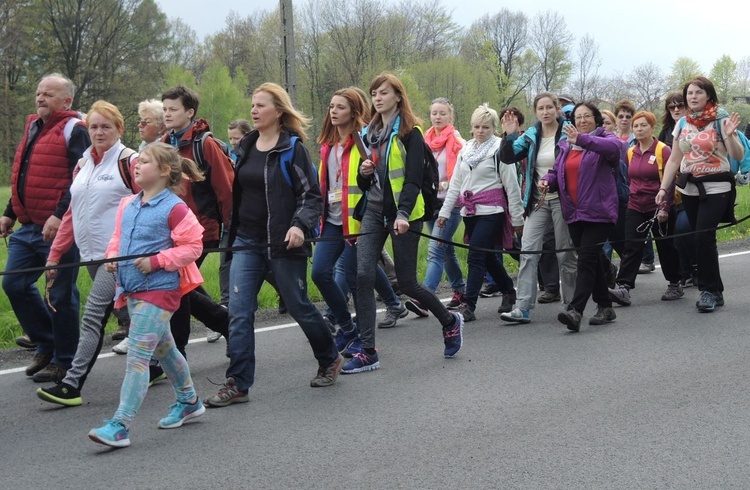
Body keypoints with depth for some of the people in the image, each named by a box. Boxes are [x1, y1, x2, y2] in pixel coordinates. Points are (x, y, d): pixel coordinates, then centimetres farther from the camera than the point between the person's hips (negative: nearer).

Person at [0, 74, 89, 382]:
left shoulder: (73, 130, -8)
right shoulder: (33, 127, 17)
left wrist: (59, 215, -25)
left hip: (58, 229, -8)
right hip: (28, 227, 8)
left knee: (60, 295, 0)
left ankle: (64, 361, 12)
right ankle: (46, 345, 22)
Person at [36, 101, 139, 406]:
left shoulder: (129, 161, -7)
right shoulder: (83, 165, 14)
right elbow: (72, 213, 16)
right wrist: (54, 254, 13)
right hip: (91, 254, 7)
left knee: (93, 316, -12)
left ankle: (72, 385, -13)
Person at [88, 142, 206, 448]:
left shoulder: (174, 208, -11)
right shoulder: (127, 206, 11)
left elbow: (192, 247, -11)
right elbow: (118, 239, 21)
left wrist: (157, 261, -18)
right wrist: (113, 258, 1)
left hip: (159, 289, -8)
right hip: (132, 291, 8)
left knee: (137, 356, -13)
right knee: (163, 349, 22)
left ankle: (120, 426, -14)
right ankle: (188, 401, 41)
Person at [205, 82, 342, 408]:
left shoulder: (292, 148, -8)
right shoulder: (247, 146, 10)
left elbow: (312, 194, -9)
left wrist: (300, 225, -25)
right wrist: (232, 232, 19)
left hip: (283, 244, -5)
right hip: (247, 242, 5)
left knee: (298, 306, 7)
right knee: (239, 312, -4)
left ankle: (329, 359, 31)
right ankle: (237, 384, -1)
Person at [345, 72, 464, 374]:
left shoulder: (410, 133, -4)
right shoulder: (369, 133, 14)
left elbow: (414, 178, -13)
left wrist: (404, 214, -26)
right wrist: (364, 173, -2)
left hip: (403, 214, -5)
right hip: (374, 212, 6)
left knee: (406, 283, -1)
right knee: (363, 275, -11)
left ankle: (450, 322, 27)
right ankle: (367, 352, -9)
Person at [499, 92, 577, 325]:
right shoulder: (531, 136, 6)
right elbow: (507, 157, 1)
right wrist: (509, 135, -15)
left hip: (562, 199, -4)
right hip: (537, 201, 4)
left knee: (566, 254, 5)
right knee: (528, 251, -5)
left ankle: (570, 305, 18)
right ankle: (523, 308, -7)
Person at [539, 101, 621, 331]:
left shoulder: (604, 139, -1)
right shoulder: (566, 145, 18)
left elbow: (613, 147, -25)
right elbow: (557, 171, 20)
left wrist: (582, 139, -38)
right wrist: (547, 181, -4)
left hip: (598, 211, -7)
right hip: (574, 213, 7)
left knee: (586, 261, -14)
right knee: (594, 260, 13)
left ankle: (575, 311, -22)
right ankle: (605, 307, 23)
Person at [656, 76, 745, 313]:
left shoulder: (720, 120, -6)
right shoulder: (682, 124, 9)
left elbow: (739, 156, -9)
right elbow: (674, 160, 12)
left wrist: (730, 135, -26)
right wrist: (663, 188, 4)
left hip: (716, 188, -5)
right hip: (689, 188, 5)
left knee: (704, 237, -15)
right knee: (702, 239, 6)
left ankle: (708, 291, -6)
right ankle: (715, 291, 15)